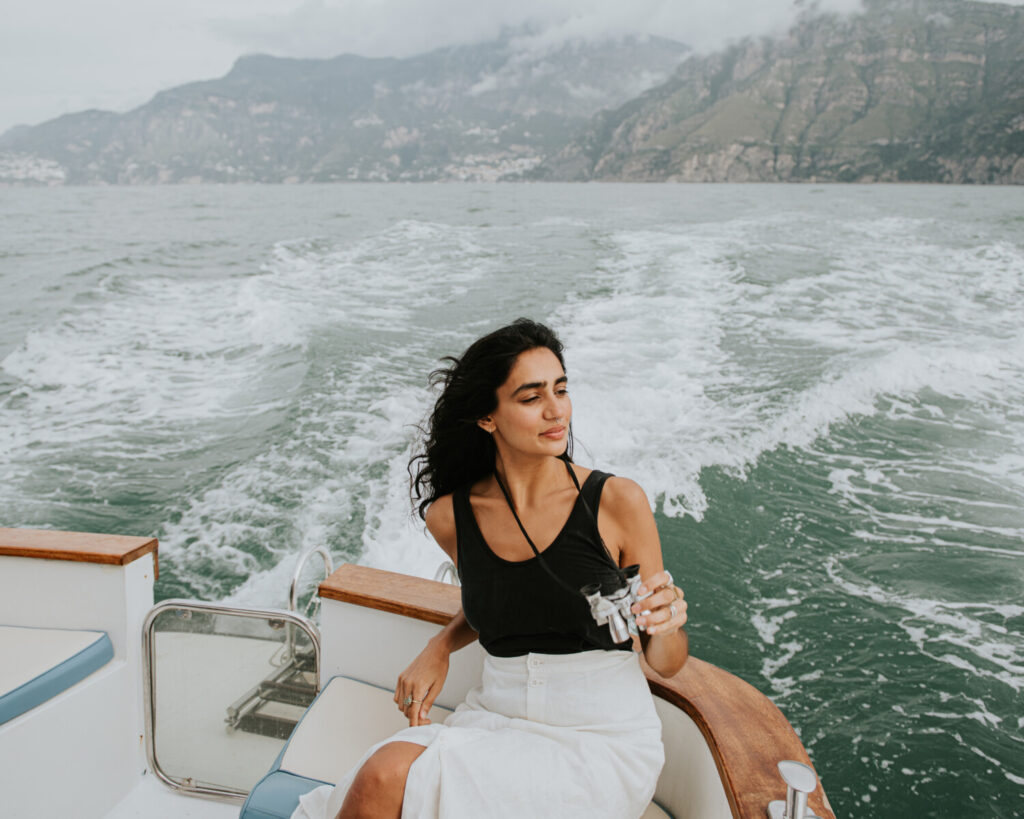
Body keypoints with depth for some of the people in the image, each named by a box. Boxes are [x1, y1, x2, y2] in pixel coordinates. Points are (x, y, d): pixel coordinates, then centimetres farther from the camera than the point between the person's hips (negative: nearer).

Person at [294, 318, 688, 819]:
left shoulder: (617, 502, -10)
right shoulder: (450, 516, -1)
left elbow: (665, 664, -1)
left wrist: (666, 624, -23)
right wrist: (440, 647, 3)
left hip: (602, 740, -3)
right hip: (496, 719, 3)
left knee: (388, 777, -26)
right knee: (386, 775, -29)